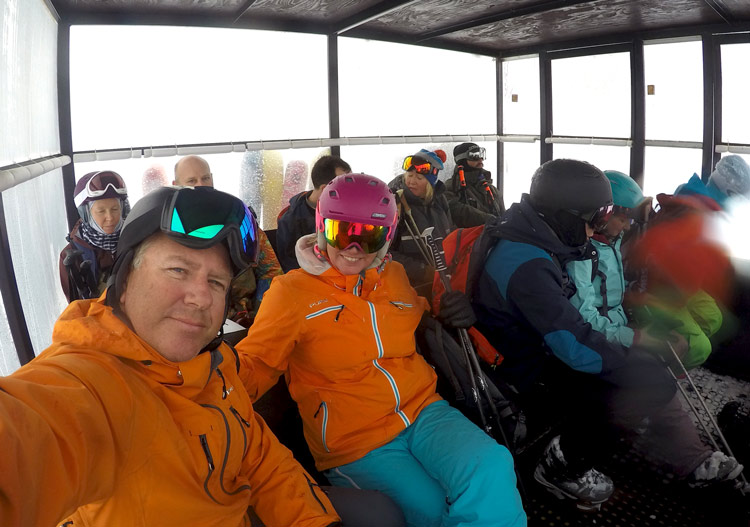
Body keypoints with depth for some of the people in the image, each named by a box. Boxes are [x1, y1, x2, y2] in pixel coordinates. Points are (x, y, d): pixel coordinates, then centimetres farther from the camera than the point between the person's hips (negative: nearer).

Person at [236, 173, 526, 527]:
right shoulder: (291, 291, -4)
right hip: (354, 443, -3)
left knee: (491, 470, -24)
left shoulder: (396, 276, 9)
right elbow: (253, 366, -3)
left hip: (422, 412, 4)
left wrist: (459, 313, 7)